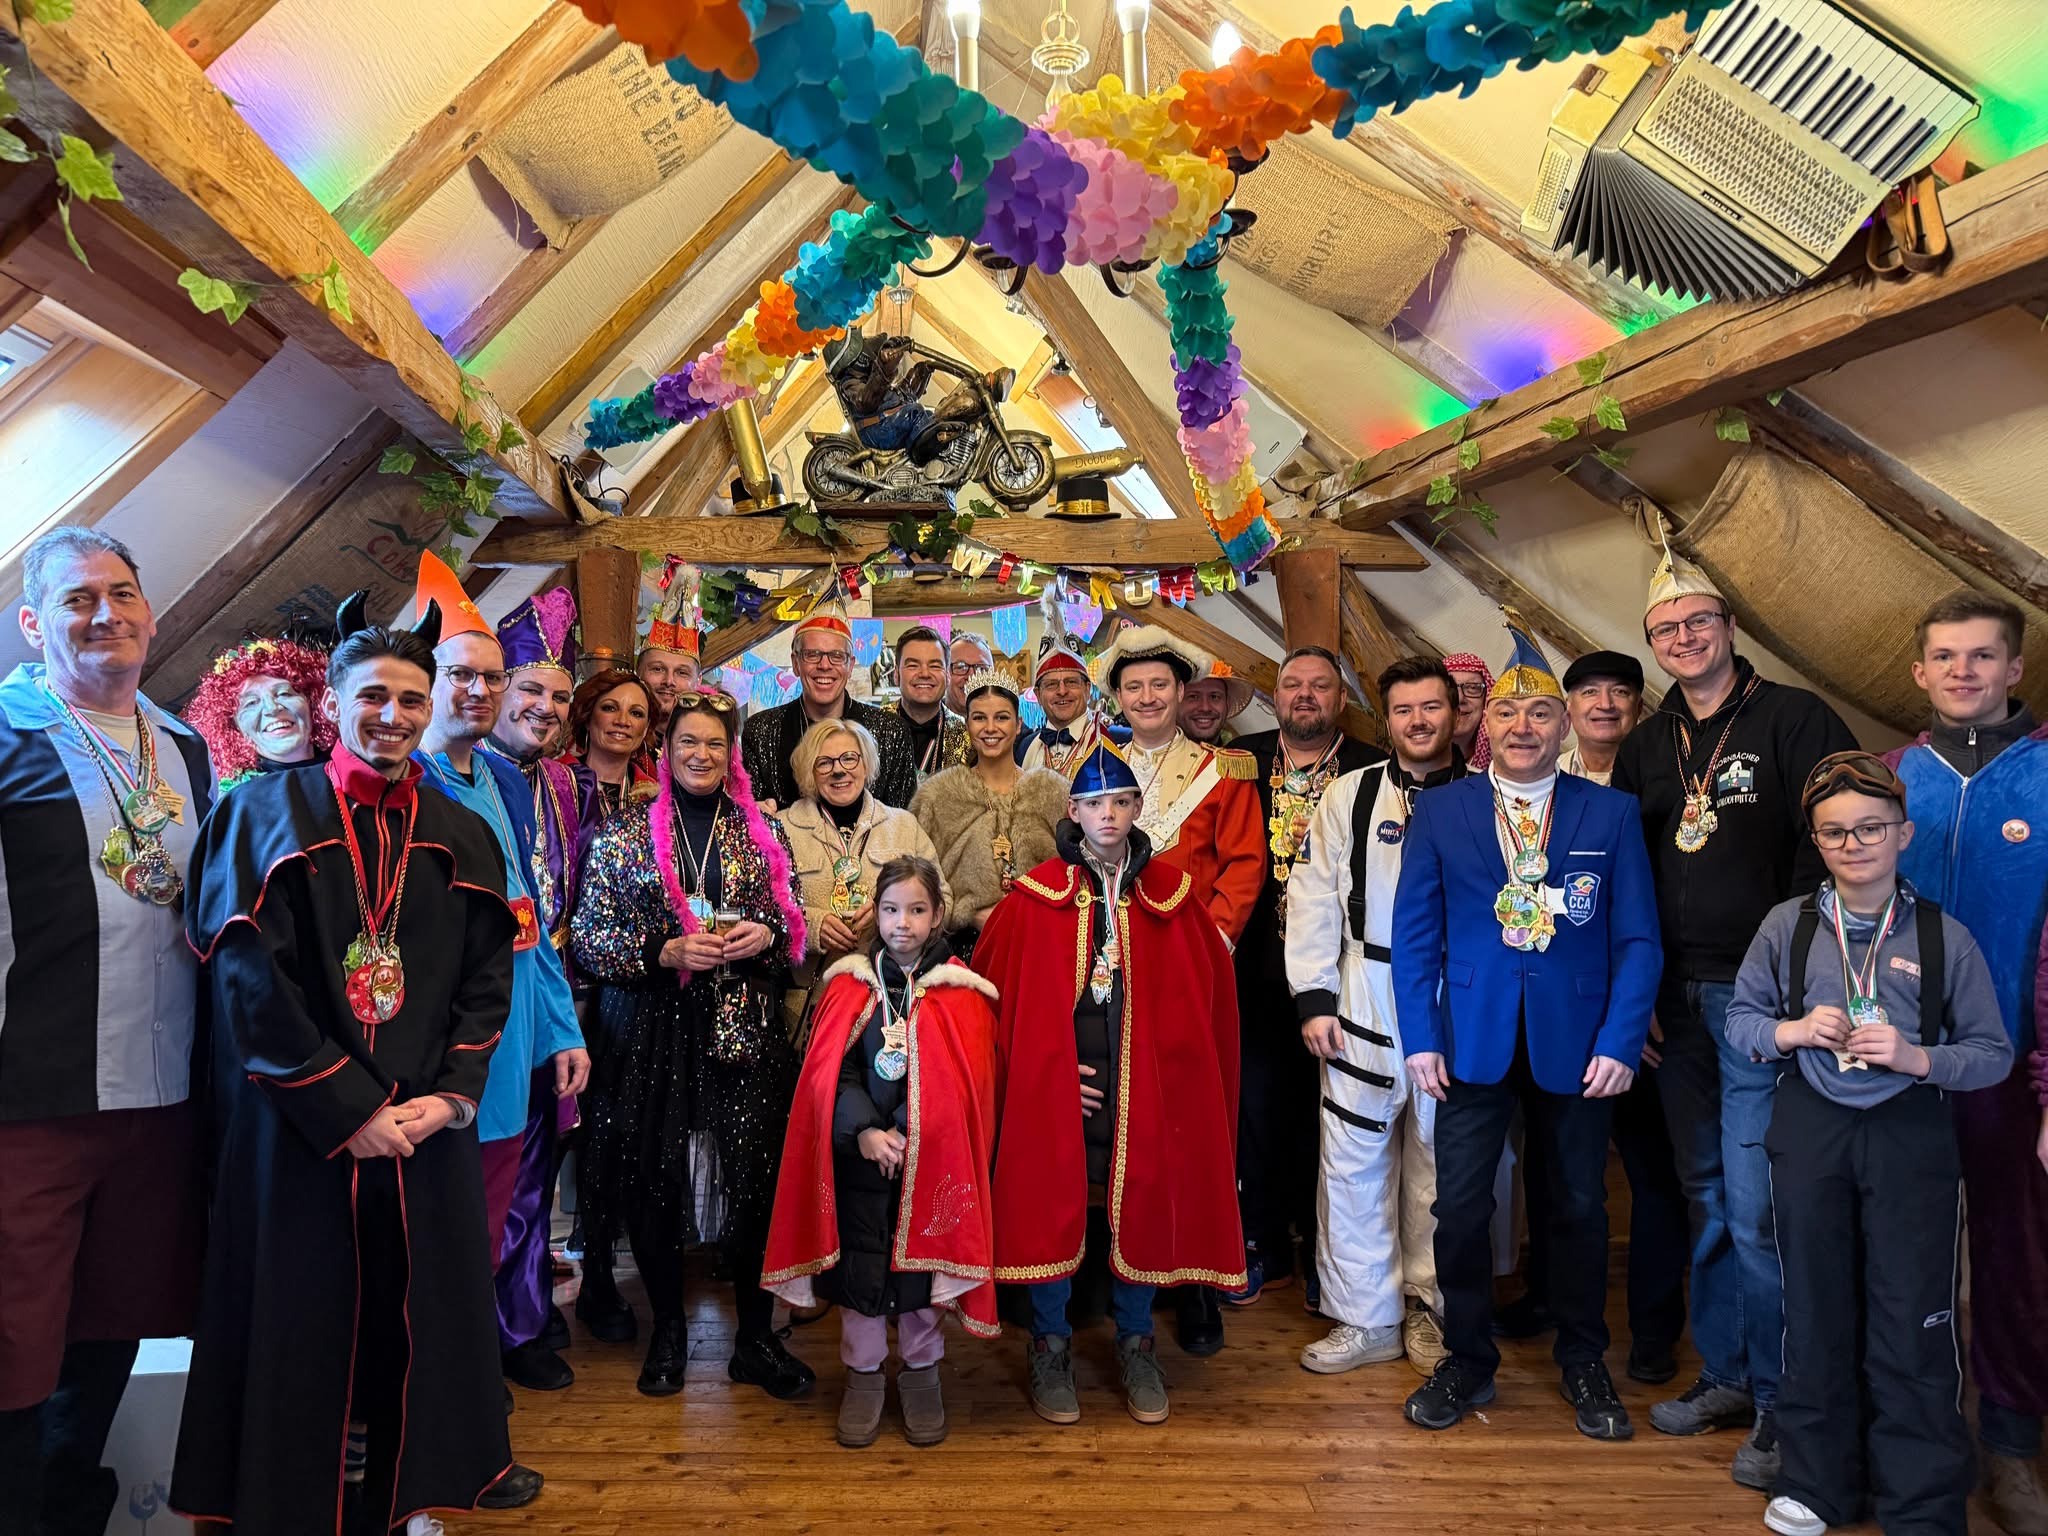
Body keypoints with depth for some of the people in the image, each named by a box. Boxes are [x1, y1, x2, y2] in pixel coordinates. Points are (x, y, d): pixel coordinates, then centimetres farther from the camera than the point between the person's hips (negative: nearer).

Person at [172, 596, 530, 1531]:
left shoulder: (461, 839, 8)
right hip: (299, 1125, -3)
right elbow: (248, 979, -9)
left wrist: (448, 1096, -8)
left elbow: (487, 981, 6)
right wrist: (348, 1110, -13)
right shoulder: (267, 813, -2)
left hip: (426, 1126, 3)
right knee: (301, 1320, 8)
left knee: (425, 1307, 12)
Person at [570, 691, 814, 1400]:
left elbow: (794, 927, 14)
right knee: (652, 1178, 5)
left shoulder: (763, 832, 9)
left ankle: (756, 1336, 16)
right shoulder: (624, 834, 3)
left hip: (746, 1027, 1)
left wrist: (766, 935, -8)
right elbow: (588, 938, -1)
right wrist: (665, 951, -14)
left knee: (756, 1176, -2)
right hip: (651, 1029, -1)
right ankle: (667, 1331, 27)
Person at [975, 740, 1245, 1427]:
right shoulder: (1035, 897, -3)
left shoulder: (1171, 895, 2)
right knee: (1051, 1208, 5)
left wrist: (1180, 1066, 1)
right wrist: (1040, 1064, -3)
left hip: (1145, 1085, 2)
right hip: (1055, 1085, -1)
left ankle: (1135, 1344, 30)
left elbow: (1209, 993, 7)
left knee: (1143, 1208, 9)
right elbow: (992, 991, 1)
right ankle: (1051, 1347, 26)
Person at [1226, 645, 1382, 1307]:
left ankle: (1321, 1254, 24)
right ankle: (1265, 1246, 24)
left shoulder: (1374, 771, 1)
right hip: (1257, 967, 2)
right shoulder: (1240, 762, 7)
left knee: (1324, 1112, 7)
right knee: (1257, 1105, 7)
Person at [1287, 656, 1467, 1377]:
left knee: (1441, 1156, 11)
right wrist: (1314, 998, -3)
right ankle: (1365, 1318, 16)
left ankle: (1428, 1305, 28)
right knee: (1353, 1156, 2)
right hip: (1364, 997, 0)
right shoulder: (1350, 795, 4)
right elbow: (1312, 897, 3)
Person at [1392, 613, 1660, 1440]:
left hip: (1577, 1042, 0)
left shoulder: (1611, 814, 2)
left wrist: (1620, 1042, -8)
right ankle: (1468, 1362, 24)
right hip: (1472, 1039, 0)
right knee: (1459, 1207, 2)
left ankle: (1583, 1363, 34)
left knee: (1580, 1207, 13)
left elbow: (1637, 939, 0)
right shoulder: (1439, 812, 2)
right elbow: (1414, 933, 2)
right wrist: (1420, 1037, -4)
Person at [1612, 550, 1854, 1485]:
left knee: (1756, 1207, -5)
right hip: (1680, 1002, 6)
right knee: (1707, 1200, 14)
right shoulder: (1646, 746, 13)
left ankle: (1778, 1405, 11)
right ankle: (1724, 1376, 28)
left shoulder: (1795, 720, -3)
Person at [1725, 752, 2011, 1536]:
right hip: (1810, 1128, 2)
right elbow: (1740, 1016, 8)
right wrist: (1792, 1032, -11)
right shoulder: (1787, 925, -1)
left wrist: (1917, 1058, -18)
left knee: (1913, 1321, 3)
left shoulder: (1945, 936, -4)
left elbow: (1994, 1052, -1)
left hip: (1912, 1134, -1)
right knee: (1815, 1309, 13)